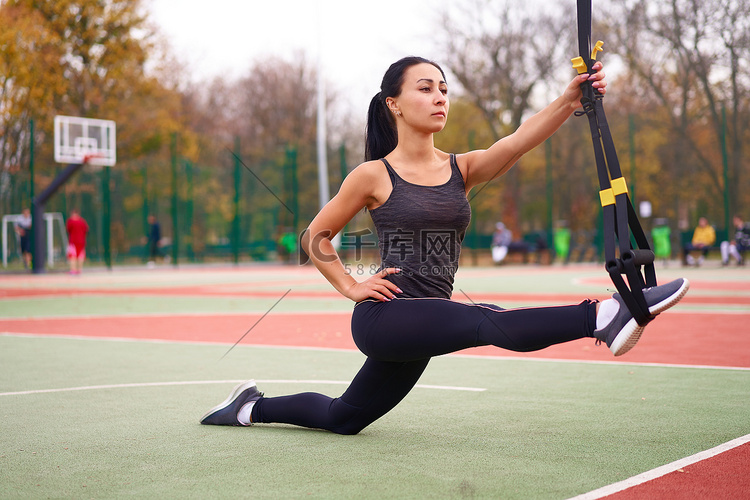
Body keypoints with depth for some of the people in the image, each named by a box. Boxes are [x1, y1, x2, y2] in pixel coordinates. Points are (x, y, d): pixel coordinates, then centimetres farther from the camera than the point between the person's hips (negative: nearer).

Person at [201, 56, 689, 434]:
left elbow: (518, 140, -14)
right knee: (492, 322, -31)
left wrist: (570, 99, -29)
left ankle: (252, 407, 38)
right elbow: (316, 236, 7)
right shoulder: (373, 176, -4)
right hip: (384, 316, -6)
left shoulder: (461, 170, 6)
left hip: (421, 329, 6)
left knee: (343, 419, 20)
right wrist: (351, 286, -4)